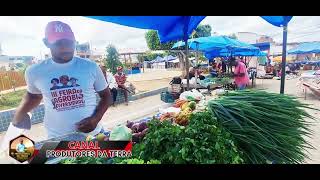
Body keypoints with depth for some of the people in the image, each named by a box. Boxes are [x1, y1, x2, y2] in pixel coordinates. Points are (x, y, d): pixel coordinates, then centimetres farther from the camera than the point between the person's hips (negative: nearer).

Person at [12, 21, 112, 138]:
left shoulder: (91, 67, -9)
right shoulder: (34, 71, -4)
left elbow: (106, 95, -1)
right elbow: (33, 96, 16)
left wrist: (95, 119, -15)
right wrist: (15, 122, 20)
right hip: (57, 139, 2)